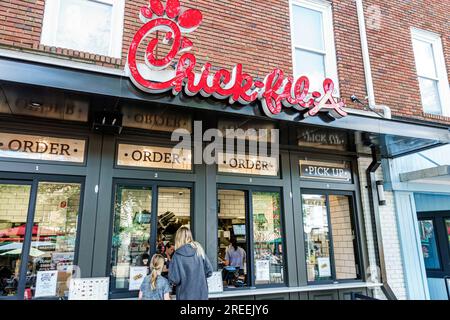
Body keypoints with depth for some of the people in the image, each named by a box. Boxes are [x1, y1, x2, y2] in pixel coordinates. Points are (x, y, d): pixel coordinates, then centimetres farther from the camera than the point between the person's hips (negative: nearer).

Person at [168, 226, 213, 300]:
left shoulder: (177, 255, -14)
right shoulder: (199, 250, -3)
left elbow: (174, 280, -16)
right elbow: (209, 271, 0)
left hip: (186, 295, -3)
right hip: (202, 294, 3)